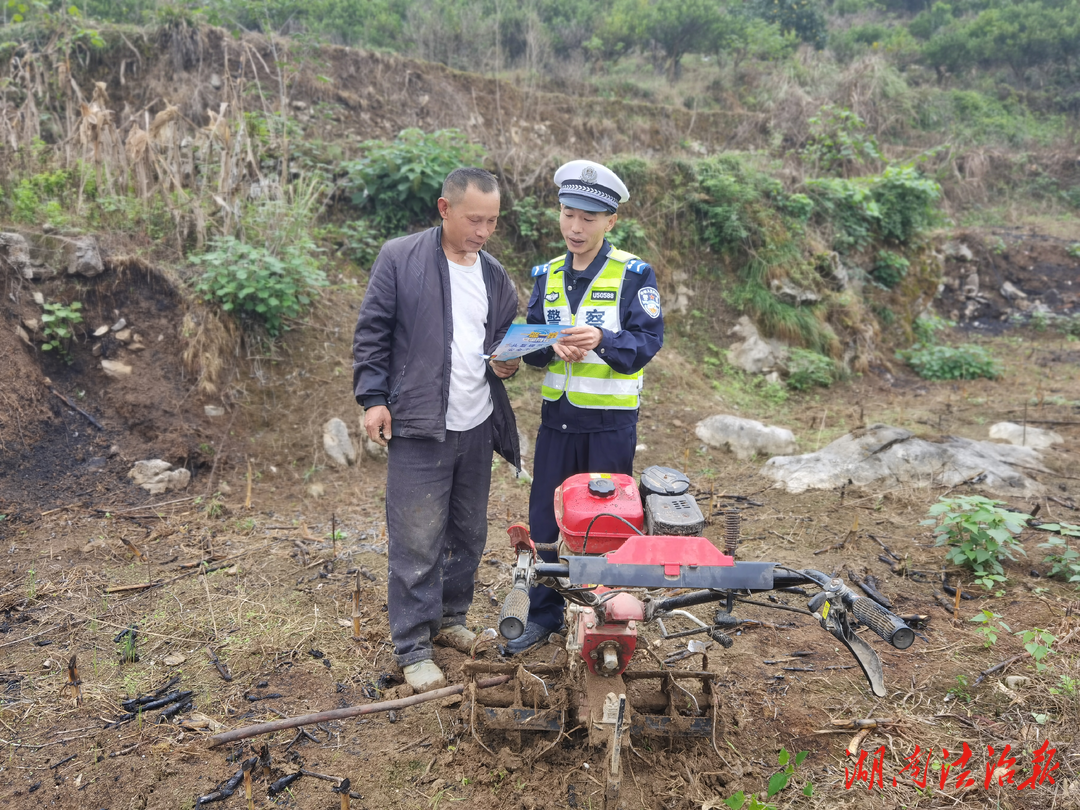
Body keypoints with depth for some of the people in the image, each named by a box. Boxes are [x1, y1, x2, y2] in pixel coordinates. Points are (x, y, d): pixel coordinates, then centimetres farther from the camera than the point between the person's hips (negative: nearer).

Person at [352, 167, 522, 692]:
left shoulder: (494, 274, 11)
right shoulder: (399, 258, -6)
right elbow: (371, 332, -4)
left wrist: (507, 363, 0)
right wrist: (372, 396, -11)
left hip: (477, 428, 6)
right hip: (418, 426, -6)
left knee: (469, 535, 16)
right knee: (417, 543, -2)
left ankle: (451, 619, 35)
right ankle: (413, 649, 11)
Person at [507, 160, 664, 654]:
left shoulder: (633, 274, -4)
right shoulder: (546, 276, 10)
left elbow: (649, 339, -11)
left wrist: (601, 340, -28)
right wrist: (551, 348, -16)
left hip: (611, 419, -4)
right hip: (556, 416, 4)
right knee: (544, 517, 9)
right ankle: (544, 613, 24)